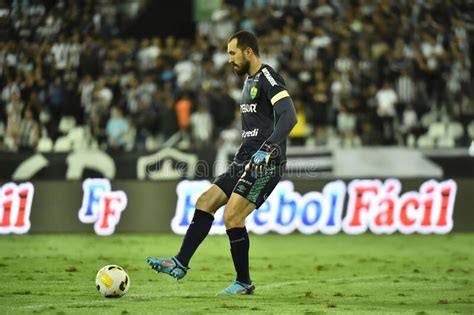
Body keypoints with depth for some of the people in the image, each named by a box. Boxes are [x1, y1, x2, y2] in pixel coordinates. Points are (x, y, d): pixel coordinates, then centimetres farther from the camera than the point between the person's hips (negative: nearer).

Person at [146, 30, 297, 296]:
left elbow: (289, 117, -24)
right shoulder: (250, 80, 19)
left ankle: (244, 283, -3)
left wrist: (266, 150, -33)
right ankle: (180, 264, 5)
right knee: (205, 203, 4)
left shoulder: (268, 78, -12)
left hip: (265, 165, -10)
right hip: (245, 162, 10)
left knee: (232, 216, -15)